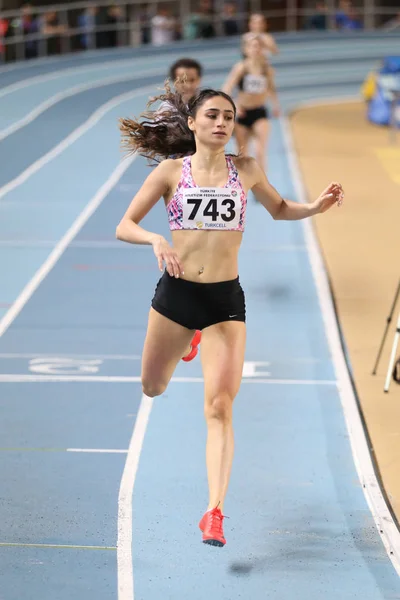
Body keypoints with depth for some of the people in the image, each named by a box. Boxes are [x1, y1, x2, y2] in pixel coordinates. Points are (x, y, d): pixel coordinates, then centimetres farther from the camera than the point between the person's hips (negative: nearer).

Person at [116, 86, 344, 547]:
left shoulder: (245, 170, 4)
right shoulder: (170, 172, -1)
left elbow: (279, 209, 20)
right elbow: (124, 227, -2)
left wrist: (316, 207, 0)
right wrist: (156, 240, -23)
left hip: (226, 300, -1)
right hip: (175, 293, 1)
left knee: (219, 407, -11)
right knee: (153, 388, 20)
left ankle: (215, 511, -11)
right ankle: (190, 338, 54)